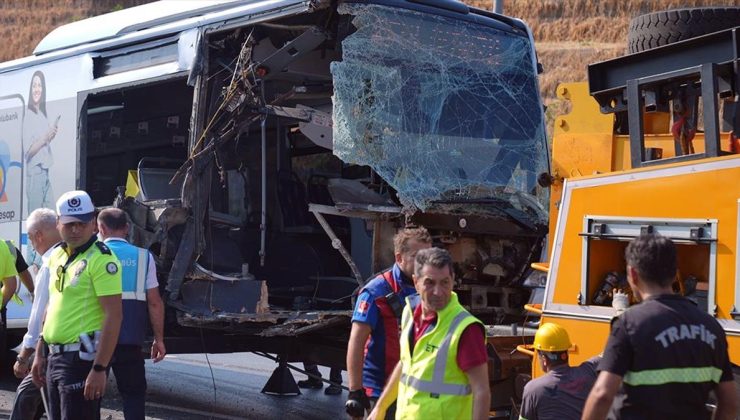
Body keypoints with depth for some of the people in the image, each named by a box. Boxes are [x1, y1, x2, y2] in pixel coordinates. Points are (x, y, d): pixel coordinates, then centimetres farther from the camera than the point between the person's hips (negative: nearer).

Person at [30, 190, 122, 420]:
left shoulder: (101, 259, -13)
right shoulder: (56, 256, 14)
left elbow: (113, 316, -18)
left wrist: (99, 369, -23)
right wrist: (40, 354, 19)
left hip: (82, 359, -9)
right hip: (55, 358, 9)